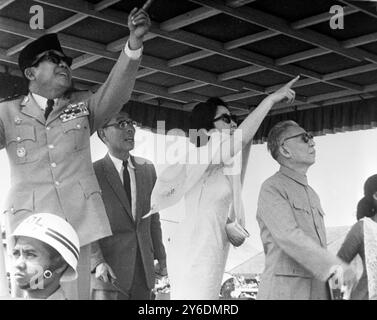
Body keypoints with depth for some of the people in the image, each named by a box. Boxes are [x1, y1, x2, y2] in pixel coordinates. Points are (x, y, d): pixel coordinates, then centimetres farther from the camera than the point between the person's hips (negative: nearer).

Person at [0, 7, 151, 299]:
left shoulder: (83, 106, 16)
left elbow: (116, 92, 1)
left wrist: (134, 42, -14)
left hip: (79, 222, 2)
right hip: (30, 226, -1)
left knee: (78, 293, -1)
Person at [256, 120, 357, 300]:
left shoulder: (311, 196, 24)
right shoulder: (271, 189, -4)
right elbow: (288, 237, -20)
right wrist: (335, 266, -31)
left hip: (317, 293, 8)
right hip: (283, 293, -8)